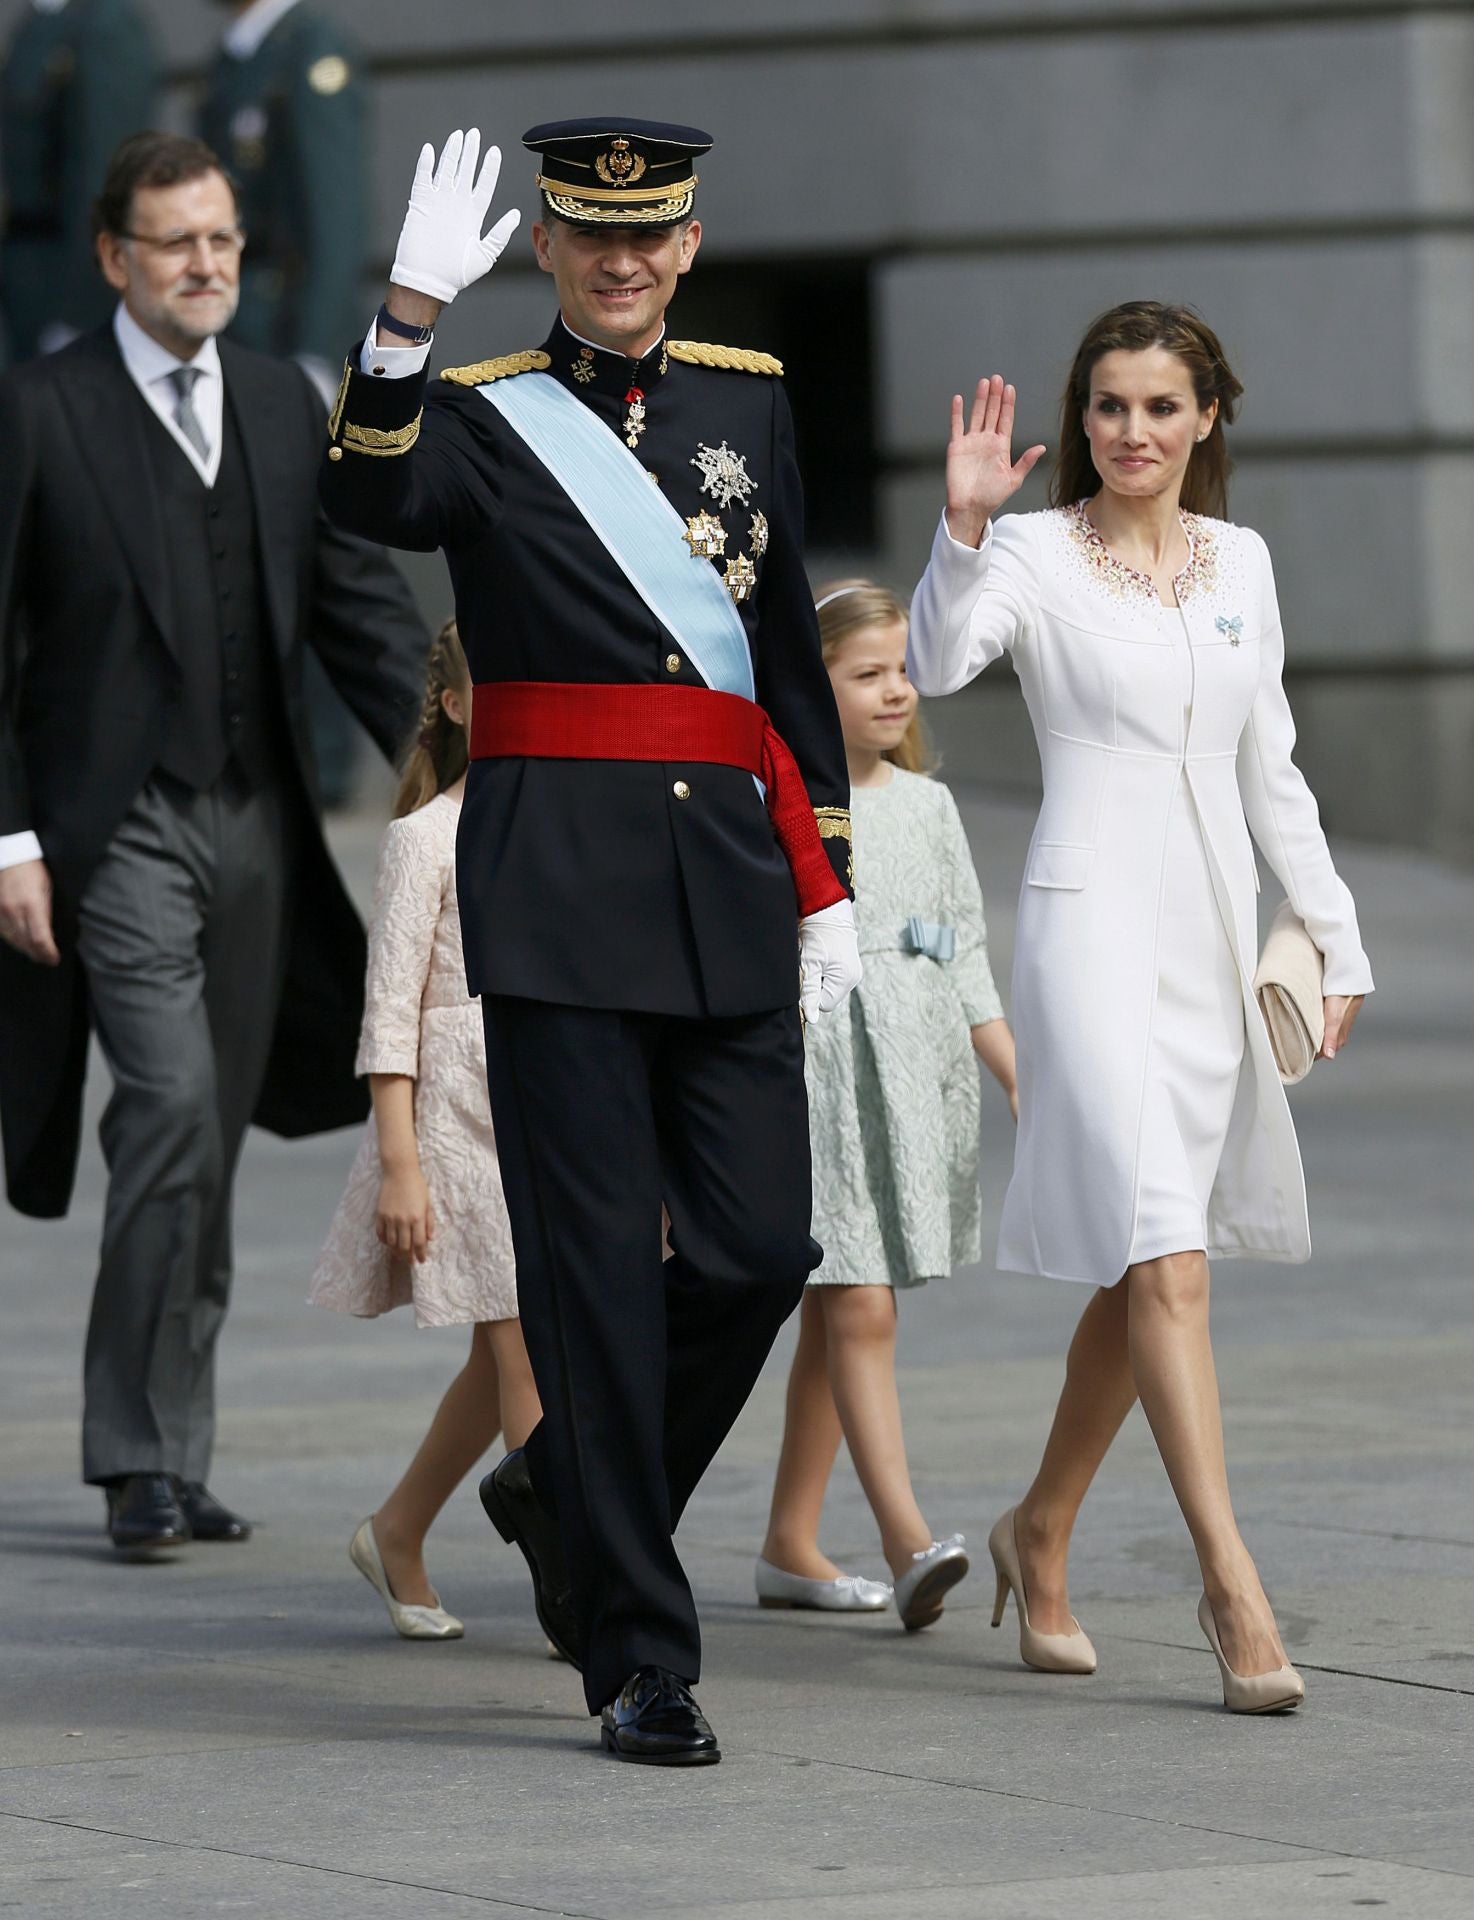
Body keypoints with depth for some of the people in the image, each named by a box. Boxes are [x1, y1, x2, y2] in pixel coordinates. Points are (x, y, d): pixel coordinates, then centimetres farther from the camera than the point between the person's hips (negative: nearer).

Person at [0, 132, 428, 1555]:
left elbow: (358, 604, 11)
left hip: (257, 824, 5)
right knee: (172, 1104, -18)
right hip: (115, 830, -5)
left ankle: (171, 1458, 16)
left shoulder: (284, 407, 11)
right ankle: (142, 1462, -12)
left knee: (210, 1147, 8)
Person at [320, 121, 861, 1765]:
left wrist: (824, 883, 14)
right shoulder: (481, 412, 1)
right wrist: (409, 317, -36)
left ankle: (563, 1491, 28)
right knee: (597, 1261, -5)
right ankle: (637, 1657, -1)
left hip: (725, 876, 5)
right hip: (556, 880, -5)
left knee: (759, 1247, 1)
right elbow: (370, 503, -22)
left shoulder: (748, 402, 14)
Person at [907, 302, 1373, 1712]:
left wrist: (1337, 935, 17)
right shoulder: (1036, 552, -3)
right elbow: (936, 662, -21)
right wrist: (962, 525, -34)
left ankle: (1041, 1532, 30)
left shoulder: (1242, 563, 12)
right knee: (1163, 1256, -15)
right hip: (1091, 919, -6)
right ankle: (1232, 1586, -20)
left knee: (1135, 1271, 12)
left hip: (1211, 932, 6)